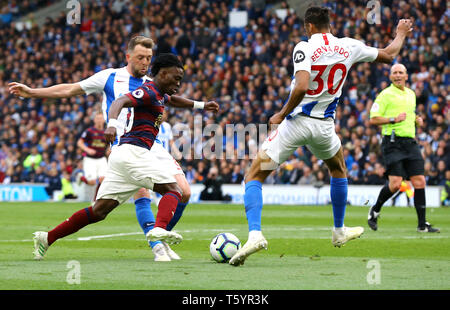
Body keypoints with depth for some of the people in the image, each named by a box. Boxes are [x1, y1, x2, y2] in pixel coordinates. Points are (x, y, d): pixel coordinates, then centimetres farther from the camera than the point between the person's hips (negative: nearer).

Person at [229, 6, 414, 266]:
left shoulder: (305, 48, -12)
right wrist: (401, 34, 36)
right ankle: (339, 231, 44)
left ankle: (255, 233, -17)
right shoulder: (349, 47, 2)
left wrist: (282, 114, -12)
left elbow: (302, 86, -26)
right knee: (339, 169, 35)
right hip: (324, 125, 4)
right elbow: (388, 55, 17)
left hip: (296, 121, -4)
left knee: (255, 176, 4)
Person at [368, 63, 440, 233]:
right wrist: (393, 119, -19)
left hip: (410, 142, 6)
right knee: (395, 183, -14)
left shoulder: (411, 94, 19)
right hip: (393, 142, -6)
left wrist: (416, 119, 12)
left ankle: (422, 224, 2)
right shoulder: (385, 94, -2)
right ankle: (375, 210, 12)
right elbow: (373, 119, -7)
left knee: (419, 181, -3)